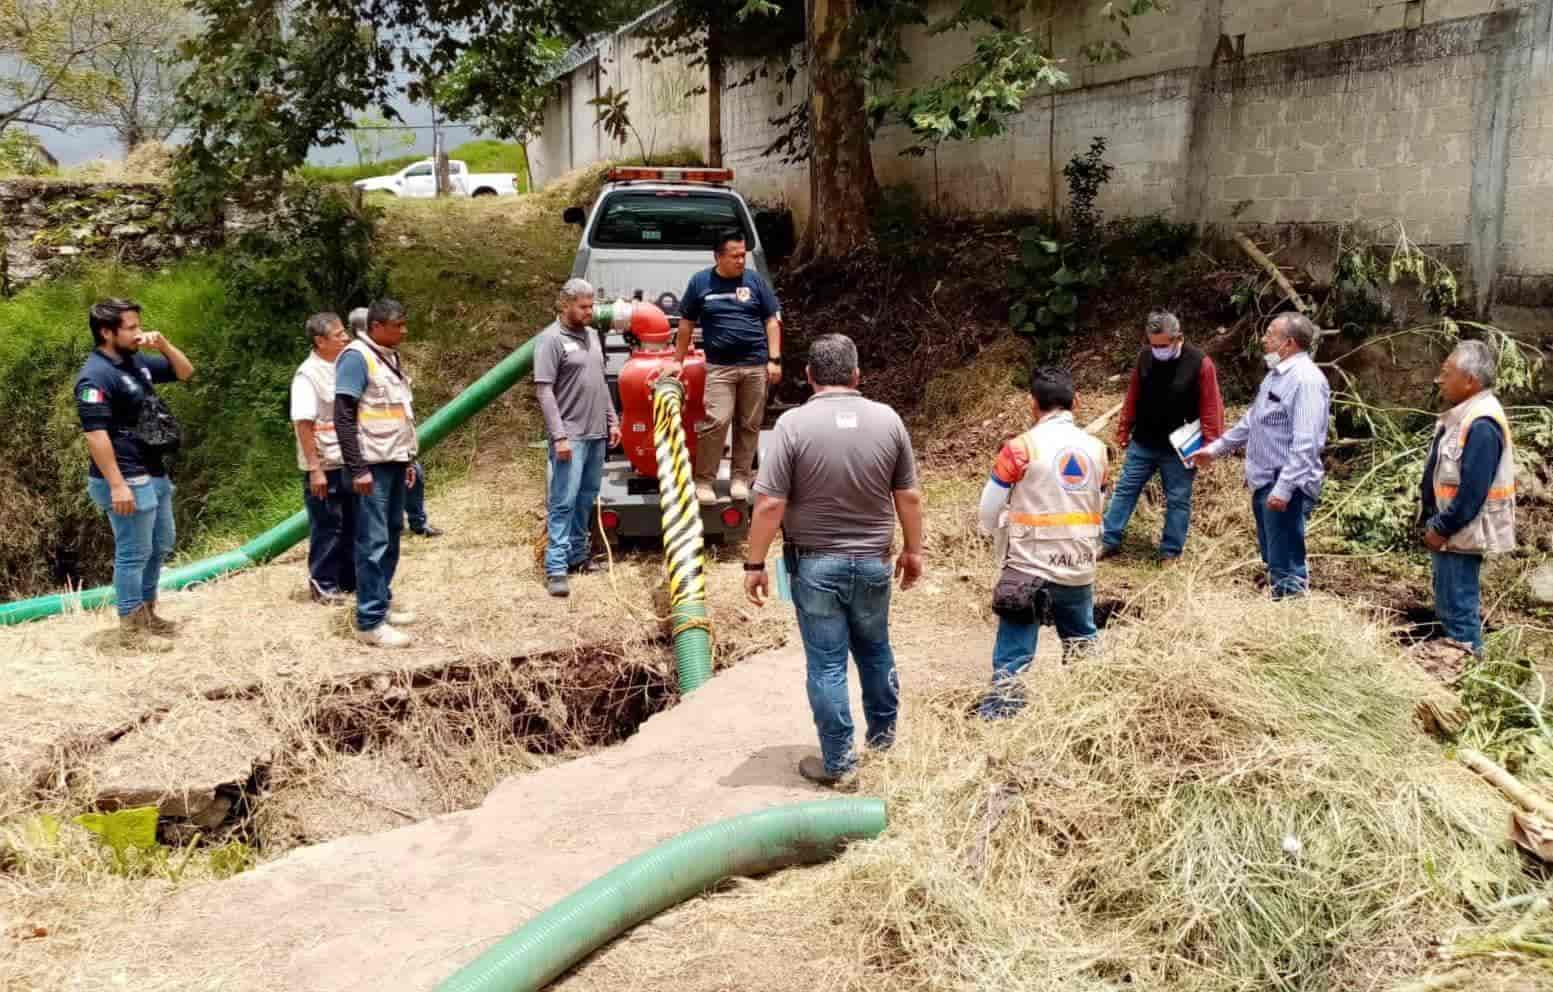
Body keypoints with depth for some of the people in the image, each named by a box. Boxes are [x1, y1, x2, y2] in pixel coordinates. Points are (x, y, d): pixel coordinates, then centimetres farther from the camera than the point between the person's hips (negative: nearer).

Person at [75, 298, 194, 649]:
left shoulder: (137, 361, 9)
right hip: (128, 480, -10)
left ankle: (147, 612, 33)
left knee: (161, 545, 19)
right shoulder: (96, 376, -18)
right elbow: (96, 434, -23)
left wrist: (163, 344, 1)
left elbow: (185, 372, 20)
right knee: (133, 553, -1)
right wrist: (117, 485, -26)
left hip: (154, 474, 10)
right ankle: (132, 628, 9)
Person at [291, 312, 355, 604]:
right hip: (324, 466, -7)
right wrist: (315, 469, -21)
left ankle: (350, 579, 26)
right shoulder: (308, 374, -14)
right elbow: (303, 424, -18)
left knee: (352, 524, 14)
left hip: (350, 462, 7)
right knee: (327, 527, 3)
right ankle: (323, 585, 15)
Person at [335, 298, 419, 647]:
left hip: (395, 461, 8)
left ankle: (383, 601, 24)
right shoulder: (357, 357, -13)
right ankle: (370, 621, -1)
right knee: (373, 541, -5)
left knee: (391, 534, 13)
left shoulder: (391, 357, 13)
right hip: (373, 464, -8)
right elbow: (344, 418, -16)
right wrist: (358, 469, -19)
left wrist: (408, 458, 18)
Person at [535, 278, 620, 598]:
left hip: (596, 434, 7)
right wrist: (559, 436, -19)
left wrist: (612, 421, 16)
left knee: (586, 499, 13)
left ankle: (577, 555, 24)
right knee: (563, 502, -7)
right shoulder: (551, 339, -10)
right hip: (570, 436, -7)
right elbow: (544, 391, -14)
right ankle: (555, 567, -6)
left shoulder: (592, 335, 14)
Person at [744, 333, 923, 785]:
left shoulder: (794, 423, -13)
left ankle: (837, 761, 10)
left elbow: (769, 503, -15)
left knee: (827, 662, 4)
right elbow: (909, 496, 1)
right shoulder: (888, 419, -4)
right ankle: (883, 740, 34)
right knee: (876, 651, 21)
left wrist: (755, 564, -7)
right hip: (873, 561, 3)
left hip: (815, 564, -3)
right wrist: (913, 550, 13)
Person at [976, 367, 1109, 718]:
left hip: (1030, 569, -4)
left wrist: (993, 526, 19)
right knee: (1083, 648, 26)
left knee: (1012, 660, -1)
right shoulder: (1097, 448, 3)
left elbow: (988, 515, -3)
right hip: (1080, 570, 5)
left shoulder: (1021, 447, -11)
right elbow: (1097, 507, 14)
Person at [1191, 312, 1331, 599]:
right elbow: (1251, 422, 27)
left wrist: (1284, 488, -28)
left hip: (1286, 488, -10)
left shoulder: (1306, 380, -17)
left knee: (1286, 568, -7)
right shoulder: (1276, 374, 15)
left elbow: (1306, 444, -24)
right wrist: (1215, 449, 30)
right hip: (1264, 483, 10)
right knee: (1273, 563, 18)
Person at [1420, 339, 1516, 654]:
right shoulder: (1462, 415, 10)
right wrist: (1432, 523, 12)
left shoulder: (1481, 425, -21)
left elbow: (1472, 491, -24)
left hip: (1460, 534, -10)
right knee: (1446, 605, 18)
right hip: (1447, 529, 10)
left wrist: (1441, 529, -16)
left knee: (1459, 608, -3)